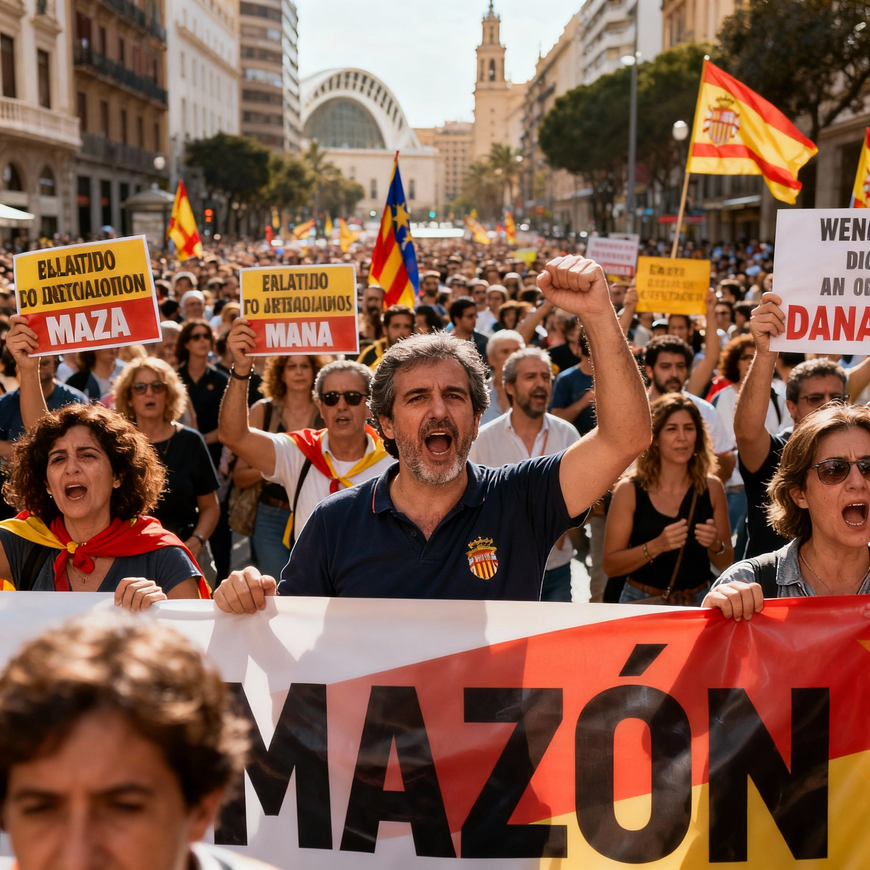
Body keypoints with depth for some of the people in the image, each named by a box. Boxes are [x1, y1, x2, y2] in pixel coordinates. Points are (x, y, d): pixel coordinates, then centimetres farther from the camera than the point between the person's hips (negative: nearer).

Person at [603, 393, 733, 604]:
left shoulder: (712, 487, 2)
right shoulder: (629, 489, -6)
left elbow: (725, 563, 11)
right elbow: (610, 566, -6)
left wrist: (715, 545, -10)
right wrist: (656, 546, -18)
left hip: (698, 602, 2)